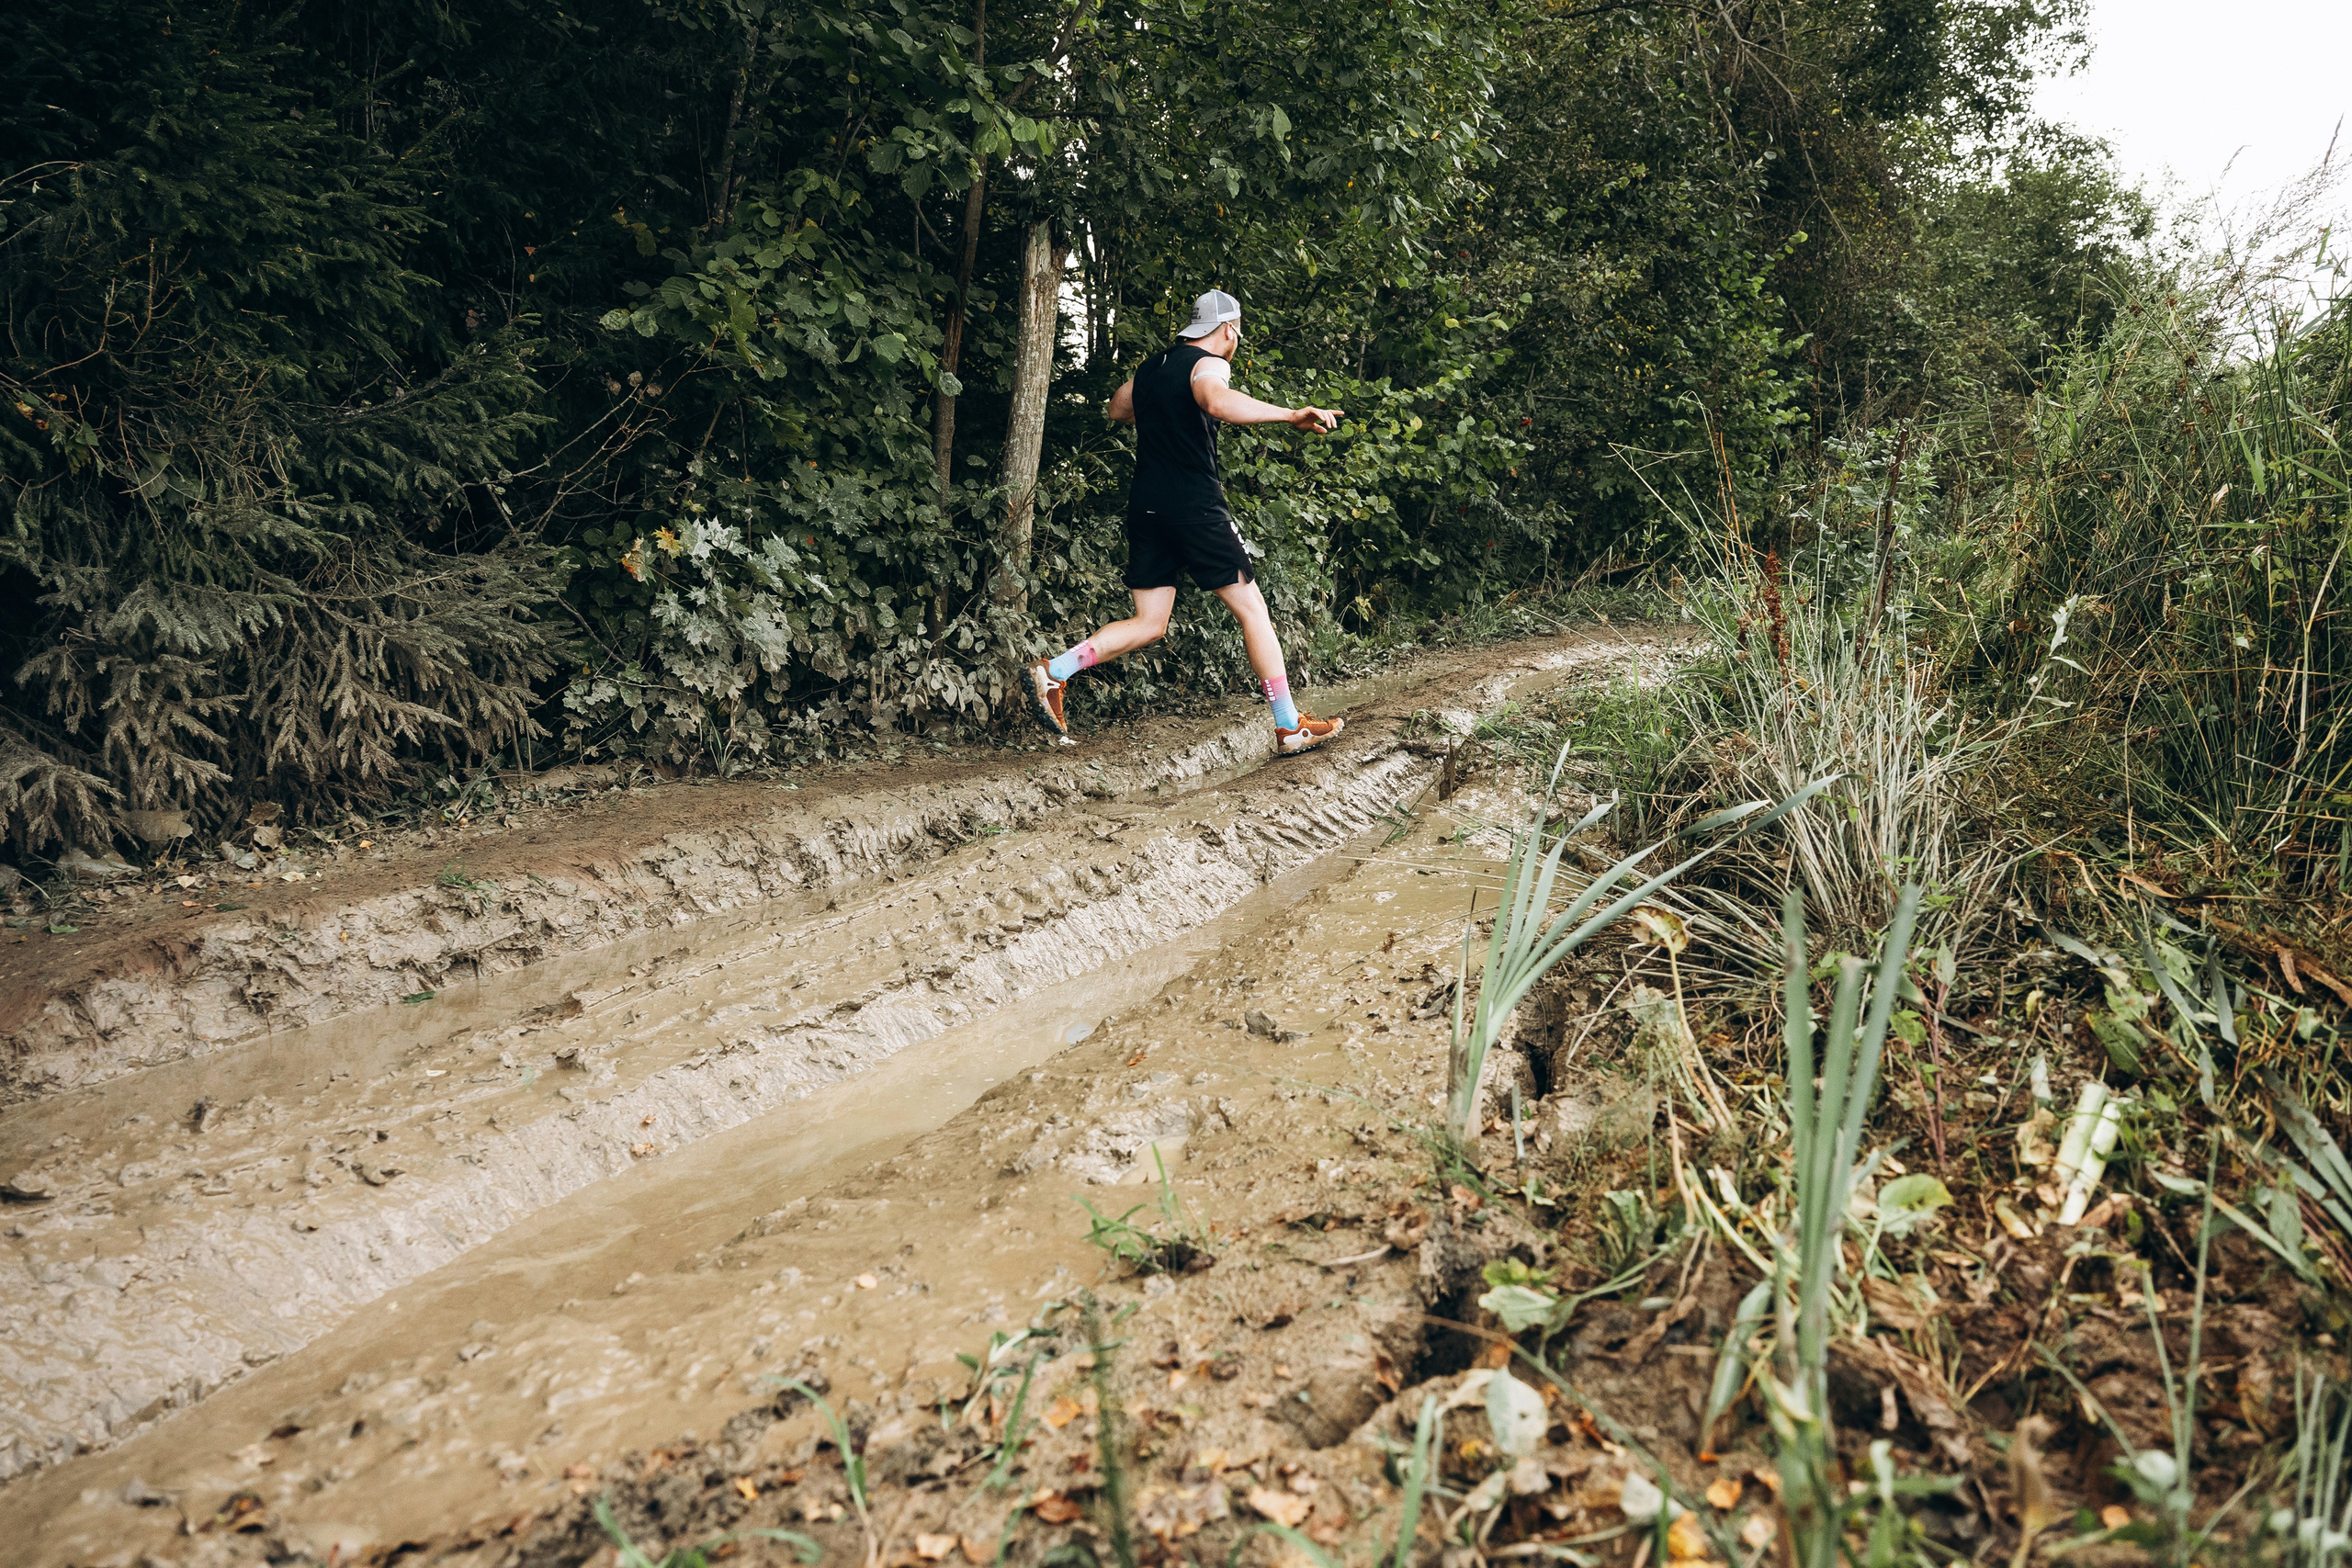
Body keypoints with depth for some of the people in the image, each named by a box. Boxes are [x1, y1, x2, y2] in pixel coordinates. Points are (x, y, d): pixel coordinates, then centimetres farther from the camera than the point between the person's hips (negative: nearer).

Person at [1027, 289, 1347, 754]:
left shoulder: (1150, 366, 17)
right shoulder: (1208, 363, -6)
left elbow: (1117, 410, 35)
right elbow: (1217, 402, -31)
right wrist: (1290, 415, -39)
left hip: (1146, 507, 7)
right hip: (1195, 507, -7)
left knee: (1148, 625, 12)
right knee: (1252, 609, 0)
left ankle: (1054, 671, -1)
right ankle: (1290, 727, 2)